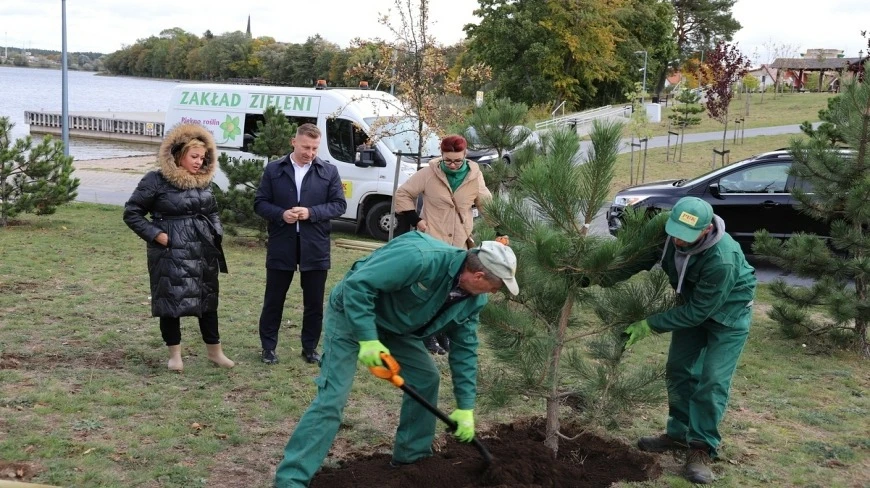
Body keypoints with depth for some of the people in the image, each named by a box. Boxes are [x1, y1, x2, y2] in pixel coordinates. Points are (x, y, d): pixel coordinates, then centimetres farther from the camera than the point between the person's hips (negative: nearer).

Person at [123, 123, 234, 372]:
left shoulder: (204, 180, 7)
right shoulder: (156, 180, -11)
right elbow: (131, 213, -7)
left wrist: (216, 233, 6)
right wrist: (157, 235, -14)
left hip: (203, 252, 5)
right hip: (170, 254, -5)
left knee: (208, 301, 11)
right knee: (170, 302, 4)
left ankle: (215, 351, 23)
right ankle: (175, 354, 19)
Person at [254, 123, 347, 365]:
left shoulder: (329, 171, 1)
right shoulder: (273, 169, 2)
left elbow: (339, 204, 0)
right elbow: (260, 203, 3)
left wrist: (311, 212, -15)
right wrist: (281, 214, -16)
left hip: (315, 247, 0)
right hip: (281, 246, 0)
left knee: (314, 303, 9)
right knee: (273, 300, 9)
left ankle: (310, 348, 23)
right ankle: (268, 347, 23)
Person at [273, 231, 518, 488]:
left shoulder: (473, 299, -8)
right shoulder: (421, 257, -36)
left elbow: (465, 349, 1)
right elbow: (357, 284, -34)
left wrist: (465, 407, -1)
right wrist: (368, 339, -35)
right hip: (352, 314, -8)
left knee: (426, 378, 7)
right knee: (333, 396, -16)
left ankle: (412, 456, 24)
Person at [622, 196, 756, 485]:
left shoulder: (723, 260, -42)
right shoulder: (670, 231, -24)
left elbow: (697, 312, -32)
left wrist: (650, 325, -28)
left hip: (727, 313, -6)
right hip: (693, 303, 6)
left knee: (713, 381, -11)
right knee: (679, 371, 11)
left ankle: (701, 447, 2)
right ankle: (679, 433, 27)